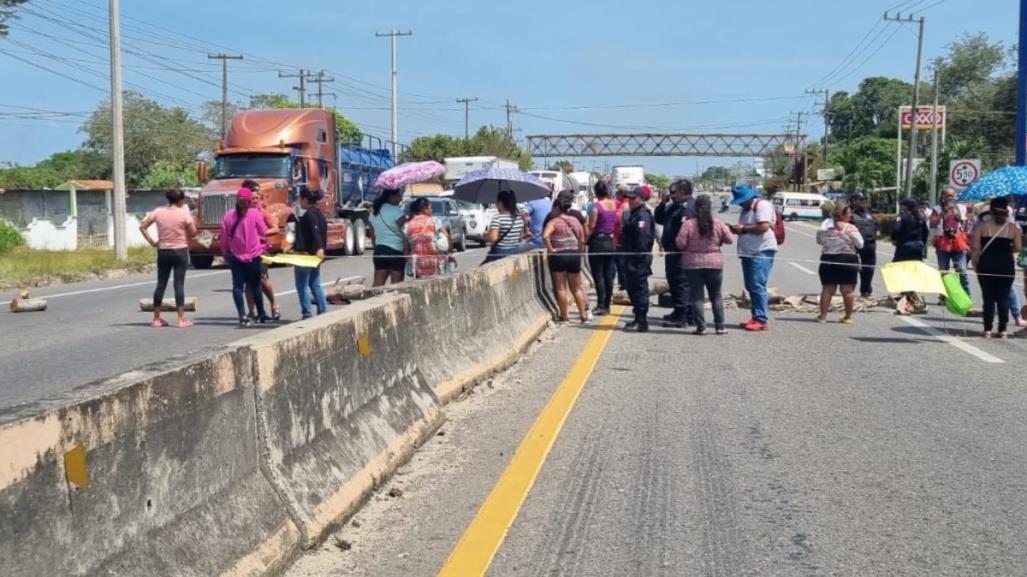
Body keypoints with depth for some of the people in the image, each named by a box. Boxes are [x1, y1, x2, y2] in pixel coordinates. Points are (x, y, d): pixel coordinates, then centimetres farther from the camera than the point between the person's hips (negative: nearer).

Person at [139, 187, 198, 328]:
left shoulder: (158, 212, 1)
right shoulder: (184, 213, -9)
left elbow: (142, 226, 2)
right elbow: (193, 233, -7)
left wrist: (152, 242, 6)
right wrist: (192, 219, 10)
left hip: (163, 252, 4)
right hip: (180, 251, -3)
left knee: (161, 284, 9)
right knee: (179, 284, -3)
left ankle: (156, 319, 14)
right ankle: (181, 319, -3)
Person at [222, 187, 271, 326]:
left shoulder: (229, 215, -2)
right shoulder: (255, 213, -10)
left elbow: (224, 237, 2)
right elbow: (264, 232, -2)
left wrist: (225, 253, 15)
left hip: (235, 256, 1)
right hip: (253, 255, -1)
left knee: (237, 286, 3)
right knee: (255, 285, 11)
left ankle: (243, 316, -7)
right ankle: (261, 314, 21)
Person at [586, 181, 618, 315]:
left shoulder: (596, 206, -14)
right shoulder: (613, 204, 4)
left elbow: (591, 227, -14)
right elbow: (615, 223, 10)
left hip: (598, 242, -6)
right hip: (611, 242, 6)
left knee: (598, 276, -3)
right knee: (609, 276, 9)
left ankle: (601, 306, -5)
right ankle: (607, 305, 14)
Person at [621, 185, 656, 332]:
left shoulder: (643, 215, -16)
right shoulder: (634, 214, 17)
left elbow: (642, 240, -24)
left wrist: (634, 261, -23)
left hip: (639, 261, -11)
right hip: (632, 260, 11)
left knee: (640, 290, -7)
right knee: (633, 289, 16)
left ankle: (642, 322, -4)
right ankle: (638, 319, 26)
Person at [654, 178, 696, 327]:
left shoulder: (688, 206, -15)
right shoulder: (675, 206, 19)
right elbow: (659, 219, 25)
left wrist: (678, 246, -26)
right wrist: (662, 204, 11)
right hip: (672, 251, 11)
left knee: (681, 283, -8)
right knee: (674, 282, 17)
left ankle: (682, 316, -6)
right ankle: (679, 312, 26)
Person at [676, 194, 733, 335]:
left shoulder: (688, 224, -12)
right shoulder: (718, 224, -6)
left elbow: (680, 244, -11)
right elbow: (730, 240, 1)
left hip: (692, 264, -2)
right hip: (714, 263, 2)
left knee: (696, 297, 5)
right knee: (716, 296, 14)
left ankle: (701, 327, 3)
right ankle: (720, 326, 13)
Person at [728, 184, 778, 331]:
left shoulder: (762, 205, -10)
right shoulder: (747, 209, 20)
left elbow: (764, 226, -22)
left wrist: (743, 228, -14)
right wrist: (736, 229, 7)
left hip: (762, 252, -10)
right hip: (749, 252, 10)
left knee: (758, 286, -13)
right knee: (751, 287, 10)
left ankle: (762, 320, -12)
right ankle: (756, 318, 16)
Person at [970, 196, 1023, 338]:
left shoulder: (981, 226, -1)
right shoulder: (1013, 228, 1)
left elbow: (975, 248, -6)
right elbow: (1018, 248, 0)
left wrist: (975, 264, 2)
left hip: (986, 264, 0)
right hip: (1006, 264, 0)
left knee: (988, 297, 5)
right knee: (1004, 297, 7)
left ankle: (988, 329, 4)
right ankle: (1003, 329, 7)